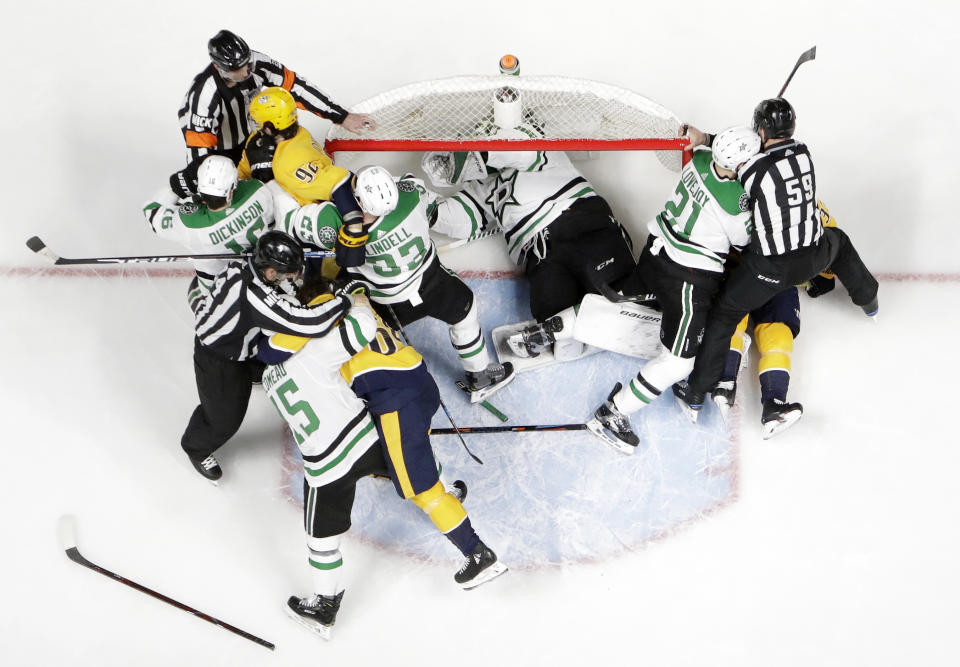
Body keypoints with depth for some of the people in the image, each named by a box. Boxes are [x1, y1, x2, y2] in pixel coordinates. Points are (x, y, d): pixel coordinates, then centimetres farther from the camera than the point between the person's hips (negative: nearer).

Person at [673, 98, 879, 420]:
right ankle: (868, 300, 62)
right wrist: (707, 138, 4)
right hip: (813, 256, 5)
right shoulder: (804, 152, -2)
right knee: (838, 242, 40)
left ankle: (695, 395, 12)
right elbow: (748, 149, 8)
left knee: (724, 313, 9)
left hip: (772, 267, -5)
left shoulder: (754, 170, -22)